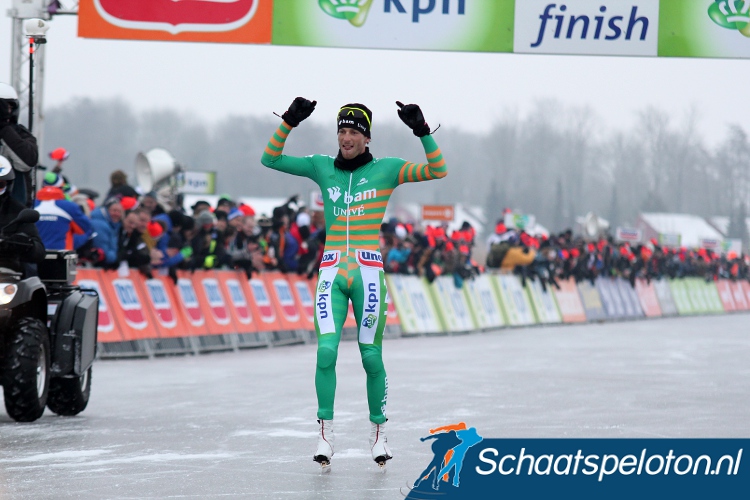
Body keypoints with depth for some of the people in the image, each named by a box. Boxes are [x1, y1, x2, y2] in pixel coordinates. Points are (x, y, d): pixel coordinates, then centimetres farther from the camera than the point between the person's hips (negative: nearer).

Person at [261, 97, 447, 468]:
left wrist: (421, 131, -14)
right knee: (326, 350, -12)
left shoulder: (386, 169, 3)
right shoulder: (322, 167, 10)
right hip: (332, 272, 2)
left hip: (368, 273, -2)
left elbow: (437, 170, -3)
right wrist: (289, 122, -2)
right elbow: (271, 159, 9)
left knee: (371, 357, 0)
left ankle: (378, 432, 15)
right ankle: (325, 432, -5)